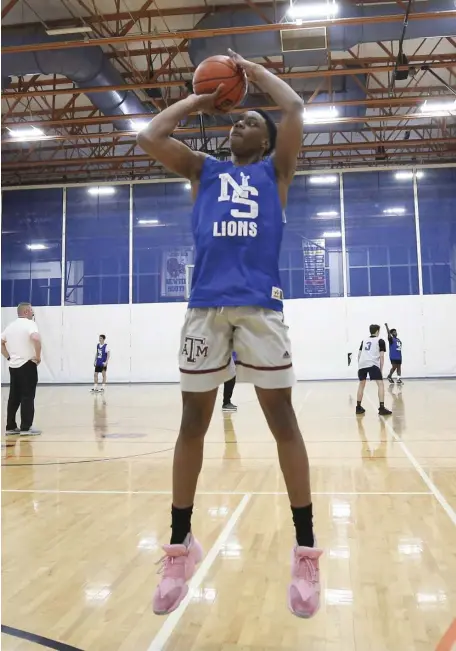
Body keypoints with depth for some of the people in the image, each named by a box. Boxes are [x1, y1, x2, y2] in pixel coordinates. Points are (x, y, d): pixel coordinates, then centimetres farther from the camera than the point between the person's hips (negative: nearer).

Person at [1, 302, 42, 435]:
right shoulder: (29, 324, -9)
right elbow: (36, 339, -28)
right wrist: (38, 356, -17)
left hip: (13, 366, 7)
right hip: (27, 365, -7)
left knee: (14, 397, 11)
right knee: (27, 396, -3)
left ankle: (11, 427, 15)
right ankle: (26, 427, -2)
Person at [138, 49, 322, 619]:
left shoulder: (274, 171, 18)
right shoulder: (203, 170, 22)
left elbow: (295, 109, 8)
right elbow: (150, 136, 11)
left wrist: (254, 70, 22)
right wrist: (199, 101, 22)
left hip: (260, 304, -1)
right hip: (204, 305, 2)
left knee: (282, 420, -1)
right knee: (193, 423, 4)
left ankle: (305, 550, 10)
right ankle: (180, 545, 18)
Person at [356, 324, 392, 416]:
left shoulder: (364, 340, 25)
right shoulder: (380, 341, 12)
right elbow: (381, 356, 5)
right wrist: (381, 369, 10)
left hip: (362, 364, 5)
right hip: (373, 364, -5)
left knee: (361, 385, 19)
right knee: (380, 384, -3)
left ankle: (358, 407, 23)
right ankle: (382, 408, -14)